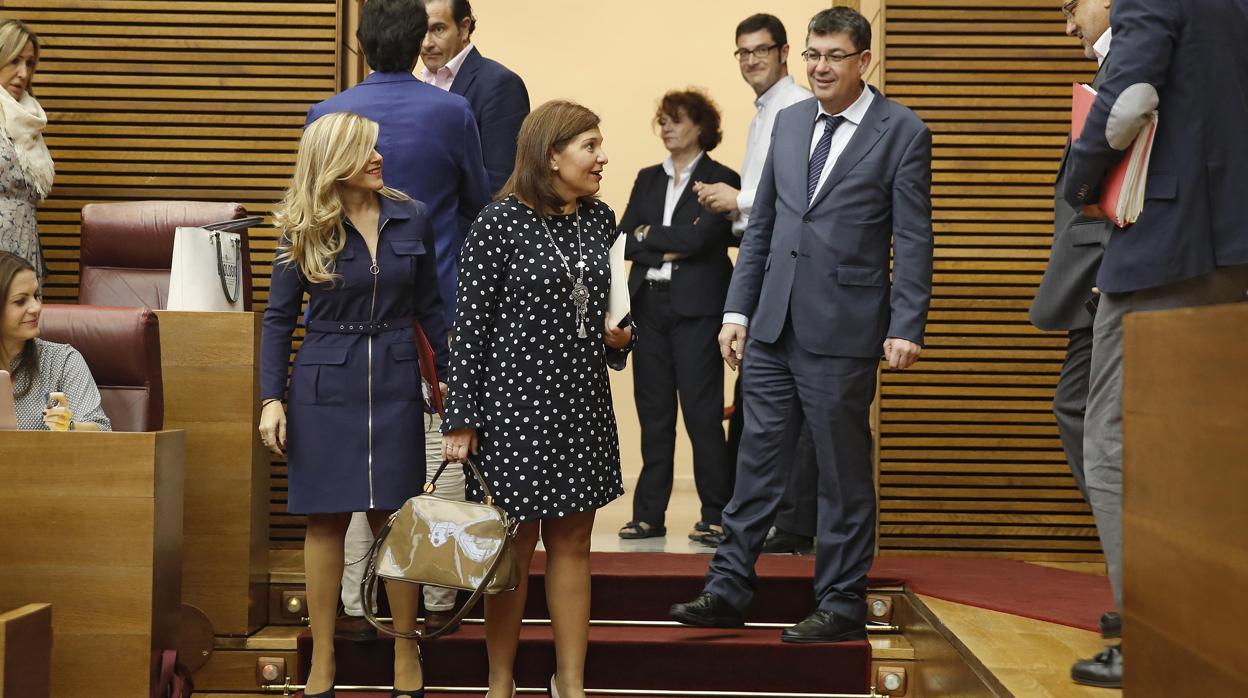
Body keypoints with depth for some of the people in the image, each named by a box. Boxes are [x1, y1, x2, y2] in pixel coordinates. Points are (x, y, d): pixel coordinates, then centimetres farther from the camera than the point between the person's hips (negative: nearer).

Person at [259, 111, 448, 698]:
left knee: (395, 517, 3)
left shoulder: (412, 219, 2)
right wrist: (271, 399, -5)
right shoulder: (303, 230, -2)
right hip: (324, 386, -1)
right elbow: (279, 317, 1)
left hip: (395, 385, 1)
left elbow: (429, 307, 9)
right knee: (326, 521, 4)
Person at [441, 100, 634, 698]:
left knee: (572, 543, 10)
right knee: (514, 545, 4)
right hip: (515, 402, -5)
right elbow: (471, 323, -10)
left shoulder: (599, 219, 7)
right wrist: (460, 419, -11)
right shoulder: (500, 222, -11)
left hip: (582, 403, 5)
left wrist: (619, 336, -2)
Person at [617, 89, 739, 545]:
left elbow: (698, 238, -14)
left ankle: (717, 514, 3)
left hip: (696, 307, -5)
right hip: (649, 303, 5)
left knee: (702, 412, -5)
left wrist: (648, 234, -1)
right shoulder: (648, 179, 16)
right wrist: (668, 250, -8)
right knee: (653, 412, 7)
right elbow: (624, 241, 7)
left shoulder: (721, 180, -1)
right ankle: (649, 514, 11)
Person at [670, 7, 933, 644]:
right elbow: (761, 225, 15)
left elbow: (913, 239, -6)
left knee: (843, 471, 4)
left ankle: (841, 605, 16)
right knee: (756, 456, 9)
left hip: (842, 328, -5)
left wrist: (906, 327, -13)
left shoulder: (901, 131, -3)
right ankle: (728, 590, 17)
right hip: (774, 327, 5)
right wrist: (737, 310, 10)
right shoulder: (789, 122, 12)